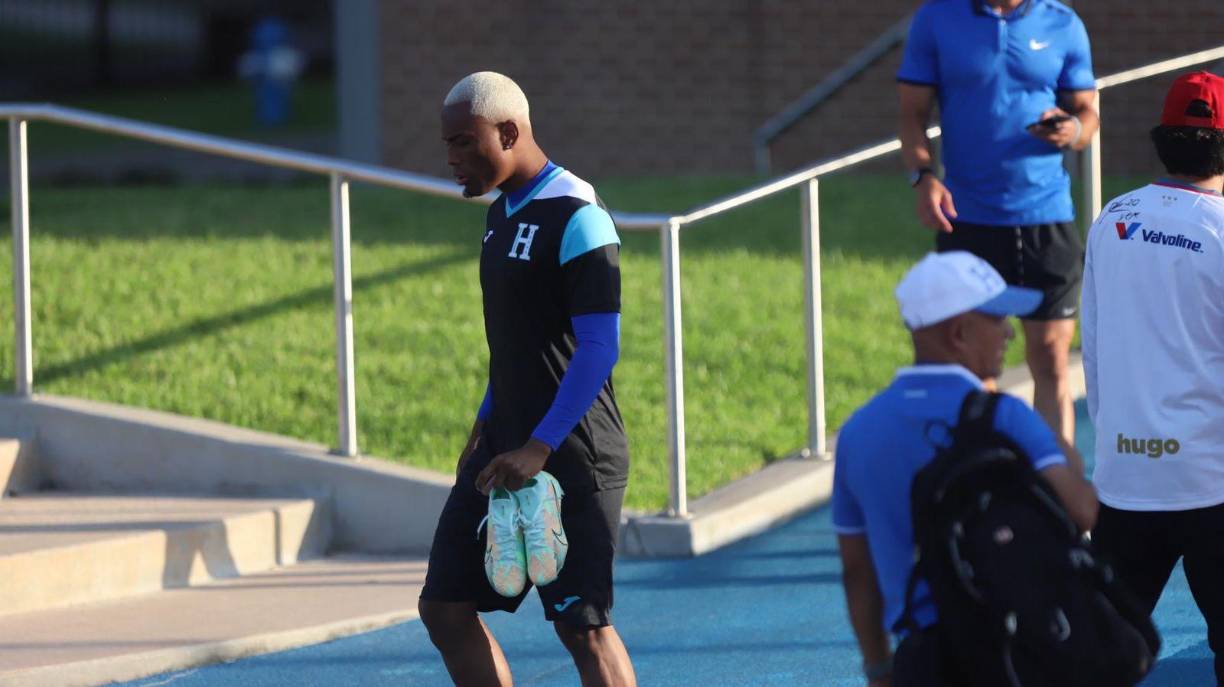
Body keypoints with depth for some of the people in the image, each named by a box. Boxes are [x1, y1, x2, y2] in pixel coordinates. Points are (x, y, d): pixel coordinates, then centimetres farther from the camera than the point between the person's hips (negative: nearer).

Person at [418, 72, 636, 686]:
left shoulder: (576, 219, -15)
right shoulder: (502, 213, 14)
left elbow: (599, 348, -20)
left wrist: (539, 449, -24)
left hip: (572, 458, -9)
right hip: (505, 447, 9)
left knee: (582, 626, -9)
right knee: (445, 608, 7)